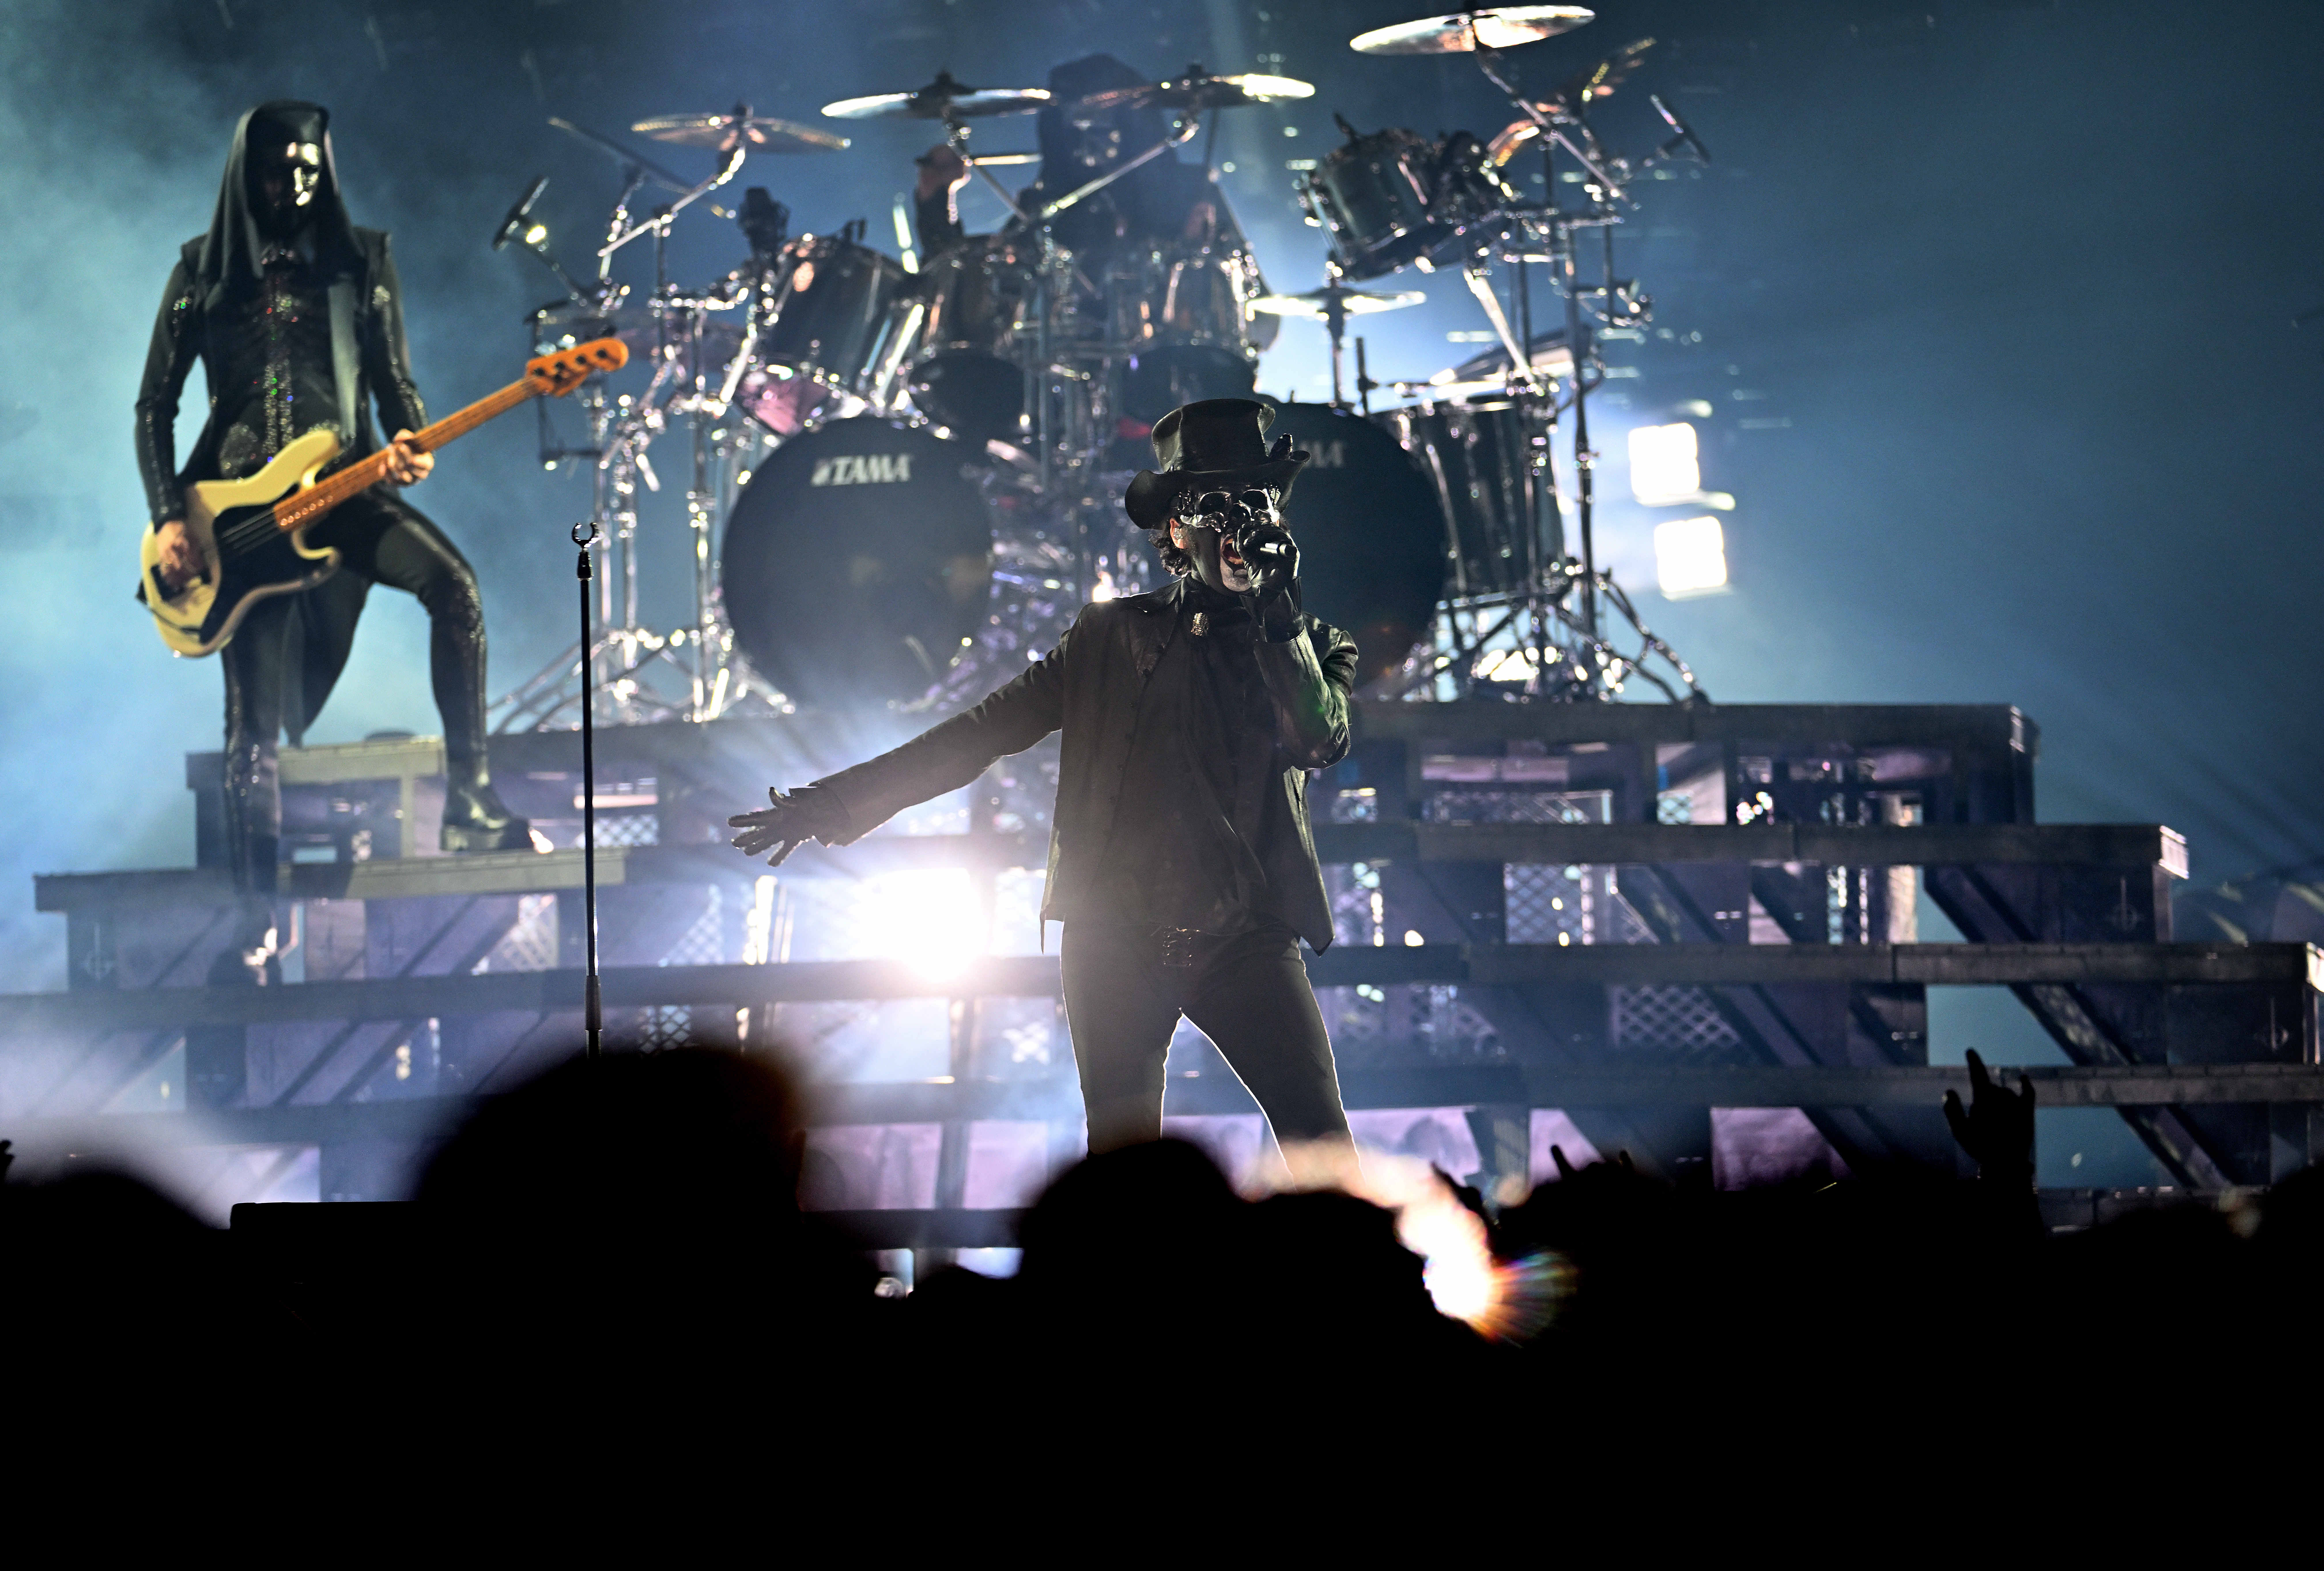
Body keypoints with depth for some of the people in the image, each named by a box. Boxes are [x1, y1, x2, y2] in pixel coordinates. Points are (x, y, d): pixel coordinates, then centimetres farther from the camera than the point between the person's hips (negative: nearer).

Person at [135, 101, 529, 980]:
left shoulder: (361, 262, 9)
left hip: (341, 487, 1)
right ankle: (258, 918, 6)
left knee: (451, 583, -28)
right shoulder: (205, 270, 6)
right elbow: (154, 405, 8)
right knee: (253, 722, -4)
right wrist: (169, 519, -4)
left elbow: (394, 382, 9)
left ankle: (468, 803, -23)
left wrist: (411, 446, -14)